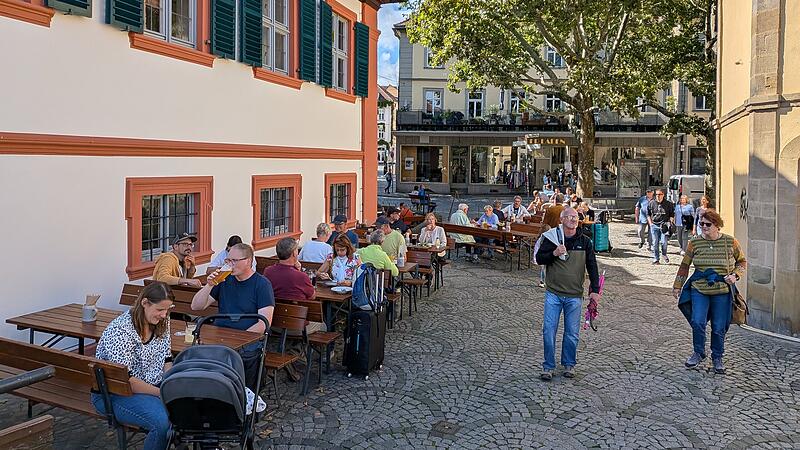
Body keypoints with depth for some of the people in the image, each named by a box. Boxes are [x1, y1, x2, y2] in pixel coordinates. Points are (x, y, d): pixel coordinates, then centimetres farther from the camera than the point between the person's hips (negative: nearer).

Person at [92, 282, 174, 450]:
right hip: (114, 393, -7)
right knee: (163, 421, -30)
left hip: (153, 384, 7)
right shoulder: (119, 331, -23)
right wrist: (162, 393, -25)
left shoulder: (160, 324, -1)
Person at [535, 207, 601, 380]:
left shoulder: (585, 242, 3)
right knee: (549, 331, -1)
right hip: (553, 293, -1)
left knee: (572, 333, 7)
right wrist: (554, 253, -17)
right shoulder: (551, 238, 0)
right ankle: (548, 366, 13)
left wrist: (595, 290, -4)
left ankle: (569, 364, 26)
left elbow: (592, 267, 5)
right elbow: (539, 258, 2)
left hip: (574, 296, 1)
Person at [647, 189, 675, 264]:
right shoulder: (651, 203, 8)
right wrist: (650, 223, 7)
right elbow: (648, 214, 16)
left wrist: (670, 222, -3)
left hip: (664, 225, -2)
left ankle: (664, 255, 20)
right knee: (655, 243, 2)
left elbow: (672, 215, 10)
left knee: (664, 242, -9)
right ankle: (655, 259, 9)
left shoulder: (668, 204, 4)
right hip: (654, 225, 2)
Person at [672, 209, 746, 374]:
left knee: (719, 327, 4)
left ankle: (717, 358, 24)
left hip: (722, 292, 0)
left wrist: (735, 275, -7)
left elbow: (742, 261, 11)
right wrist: (677, 286, 8)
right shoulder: (695, 242, -1)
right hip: (699, 290, 0)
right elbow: (684, 265, 7)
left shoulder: (730, 242, -2)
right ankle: (698, 353, 11)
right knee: (697, 322, -12)